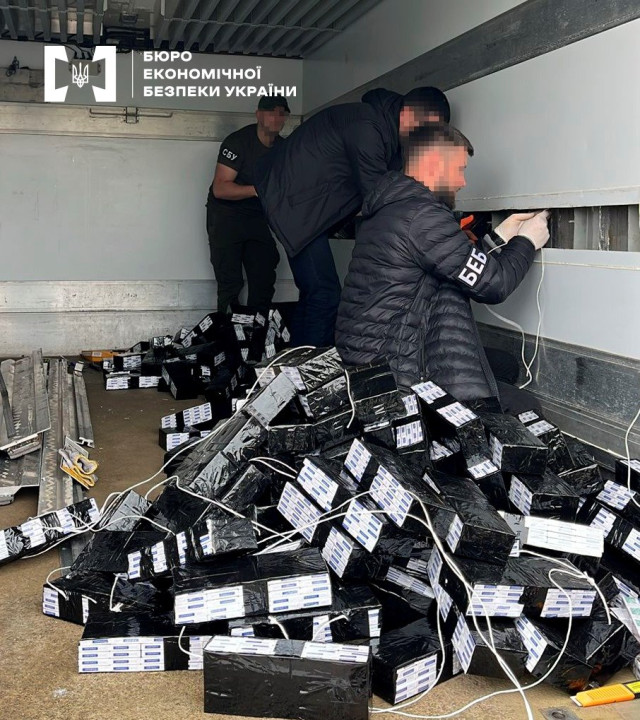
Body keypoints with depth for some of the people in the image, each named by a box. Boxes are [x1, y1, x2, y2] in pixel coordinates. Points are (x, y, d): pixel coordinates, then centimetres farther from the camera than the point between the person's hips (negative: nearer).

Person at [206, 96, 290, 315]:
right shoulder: (238, 142, -16)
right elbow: (220, 188, -24)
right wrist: (259, 189, -33)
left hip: (257, 217, 6)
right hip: (226, 216, -6)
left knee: (265, 280, 1)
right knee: (230, 283, -9)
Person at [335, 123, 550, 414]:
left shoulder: (390, 208, 15)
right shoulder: (422, 215, -19)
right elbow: (494, 284, -15)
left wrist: (500, 236, 21)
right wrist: (527, 241, 3)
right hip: (390, 371, -11)